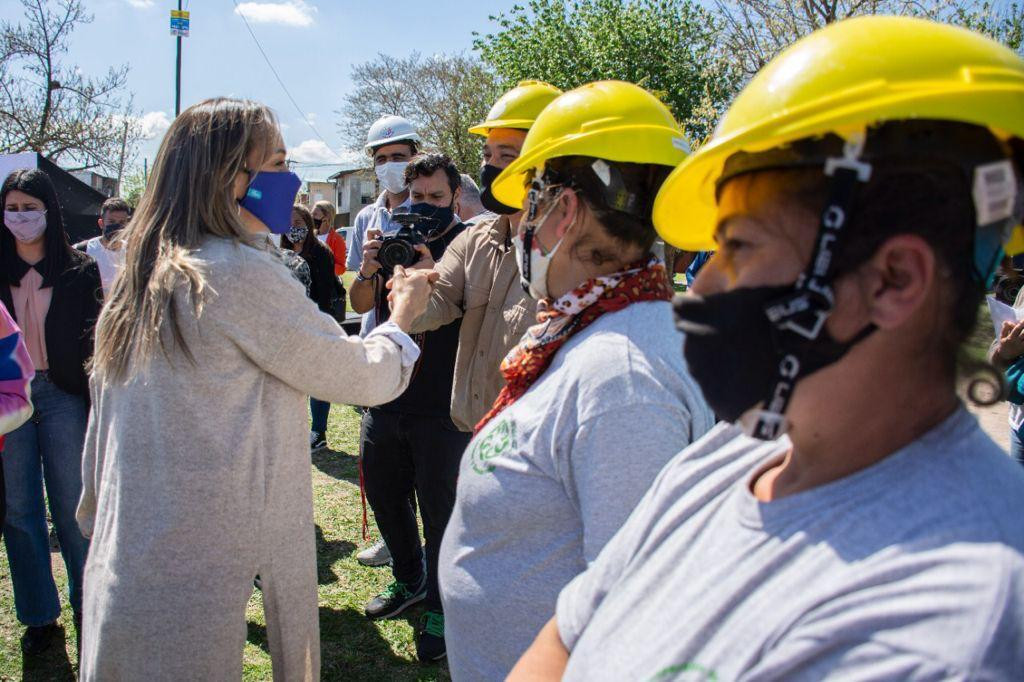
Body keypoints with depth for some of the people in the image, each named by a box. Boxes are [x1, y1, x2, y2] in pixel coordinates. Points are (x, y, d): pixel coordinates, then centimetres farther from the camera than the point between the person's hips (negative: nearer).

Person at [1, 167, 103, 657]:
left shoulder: (79, 271, 0)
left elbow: (93, 341, 0)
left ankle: (86, 603, 22)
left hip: (62, 396, -2)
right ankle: (40, 616, 20)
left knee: (71, 507, 4)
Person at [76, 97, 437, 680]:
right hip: (203, 581, -8)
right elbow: (361, 376, -10)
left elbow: (104, 423, 15)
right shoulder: (243, 274, -18)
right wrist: (403, 315, 9)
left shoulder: (142, 276, 7)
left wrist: (98, 514, 26)